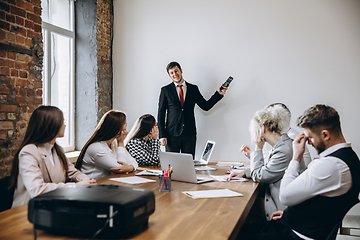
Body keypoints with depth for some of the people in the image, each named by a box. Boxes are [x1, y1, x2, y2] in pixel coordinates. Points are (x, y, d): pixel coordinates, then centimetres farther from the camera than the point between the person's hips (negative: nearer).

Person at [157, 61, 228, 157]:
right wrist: (162, 135, -4)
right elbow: (161, 113, 2)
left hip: (189, 135, 1)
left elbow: (206, 106, 10)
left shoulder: (193, 89, 9)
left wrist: (219, 94, -3)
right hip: (172, 134, -1)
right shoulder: (165, 90, 4)